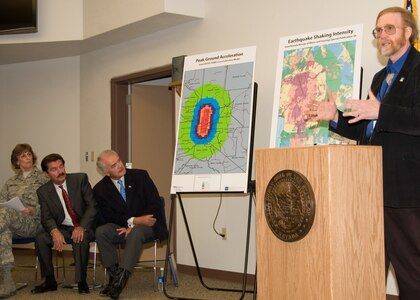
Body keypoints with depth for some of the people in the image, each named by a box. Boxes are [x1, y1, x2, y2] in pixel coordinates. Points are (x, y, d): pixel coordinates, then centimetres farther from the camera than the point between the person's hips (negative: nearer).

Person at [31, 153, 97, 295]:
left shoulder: (80, 179, -4)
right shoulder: (43, 191, 3)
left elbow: (92, 205, -9)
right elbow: (46, 218, -2)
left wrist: (82, 227, -23)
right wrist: (54, 231, -26)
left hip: (85, 226, -3)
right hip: (62, 228, 3)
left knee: (80, 238, -35)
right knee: (40, 239, -23)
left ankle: (81, 282, -21)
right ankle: (50, 281, -7)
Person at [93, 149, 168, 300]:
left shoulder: (140, 176, -6)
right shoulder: (100, 189, -2)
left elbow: (155, 204, -9)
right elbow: (109, 216, -6)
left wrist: (134, 226, -18)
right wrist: (132, 221, -23)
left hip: (146, 225, -2)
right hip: (122, 226, 3)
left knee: (136, 232, -37)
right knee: (101, 231, -27)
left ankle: (120, 280, -42)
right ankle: (114, 275, -22)